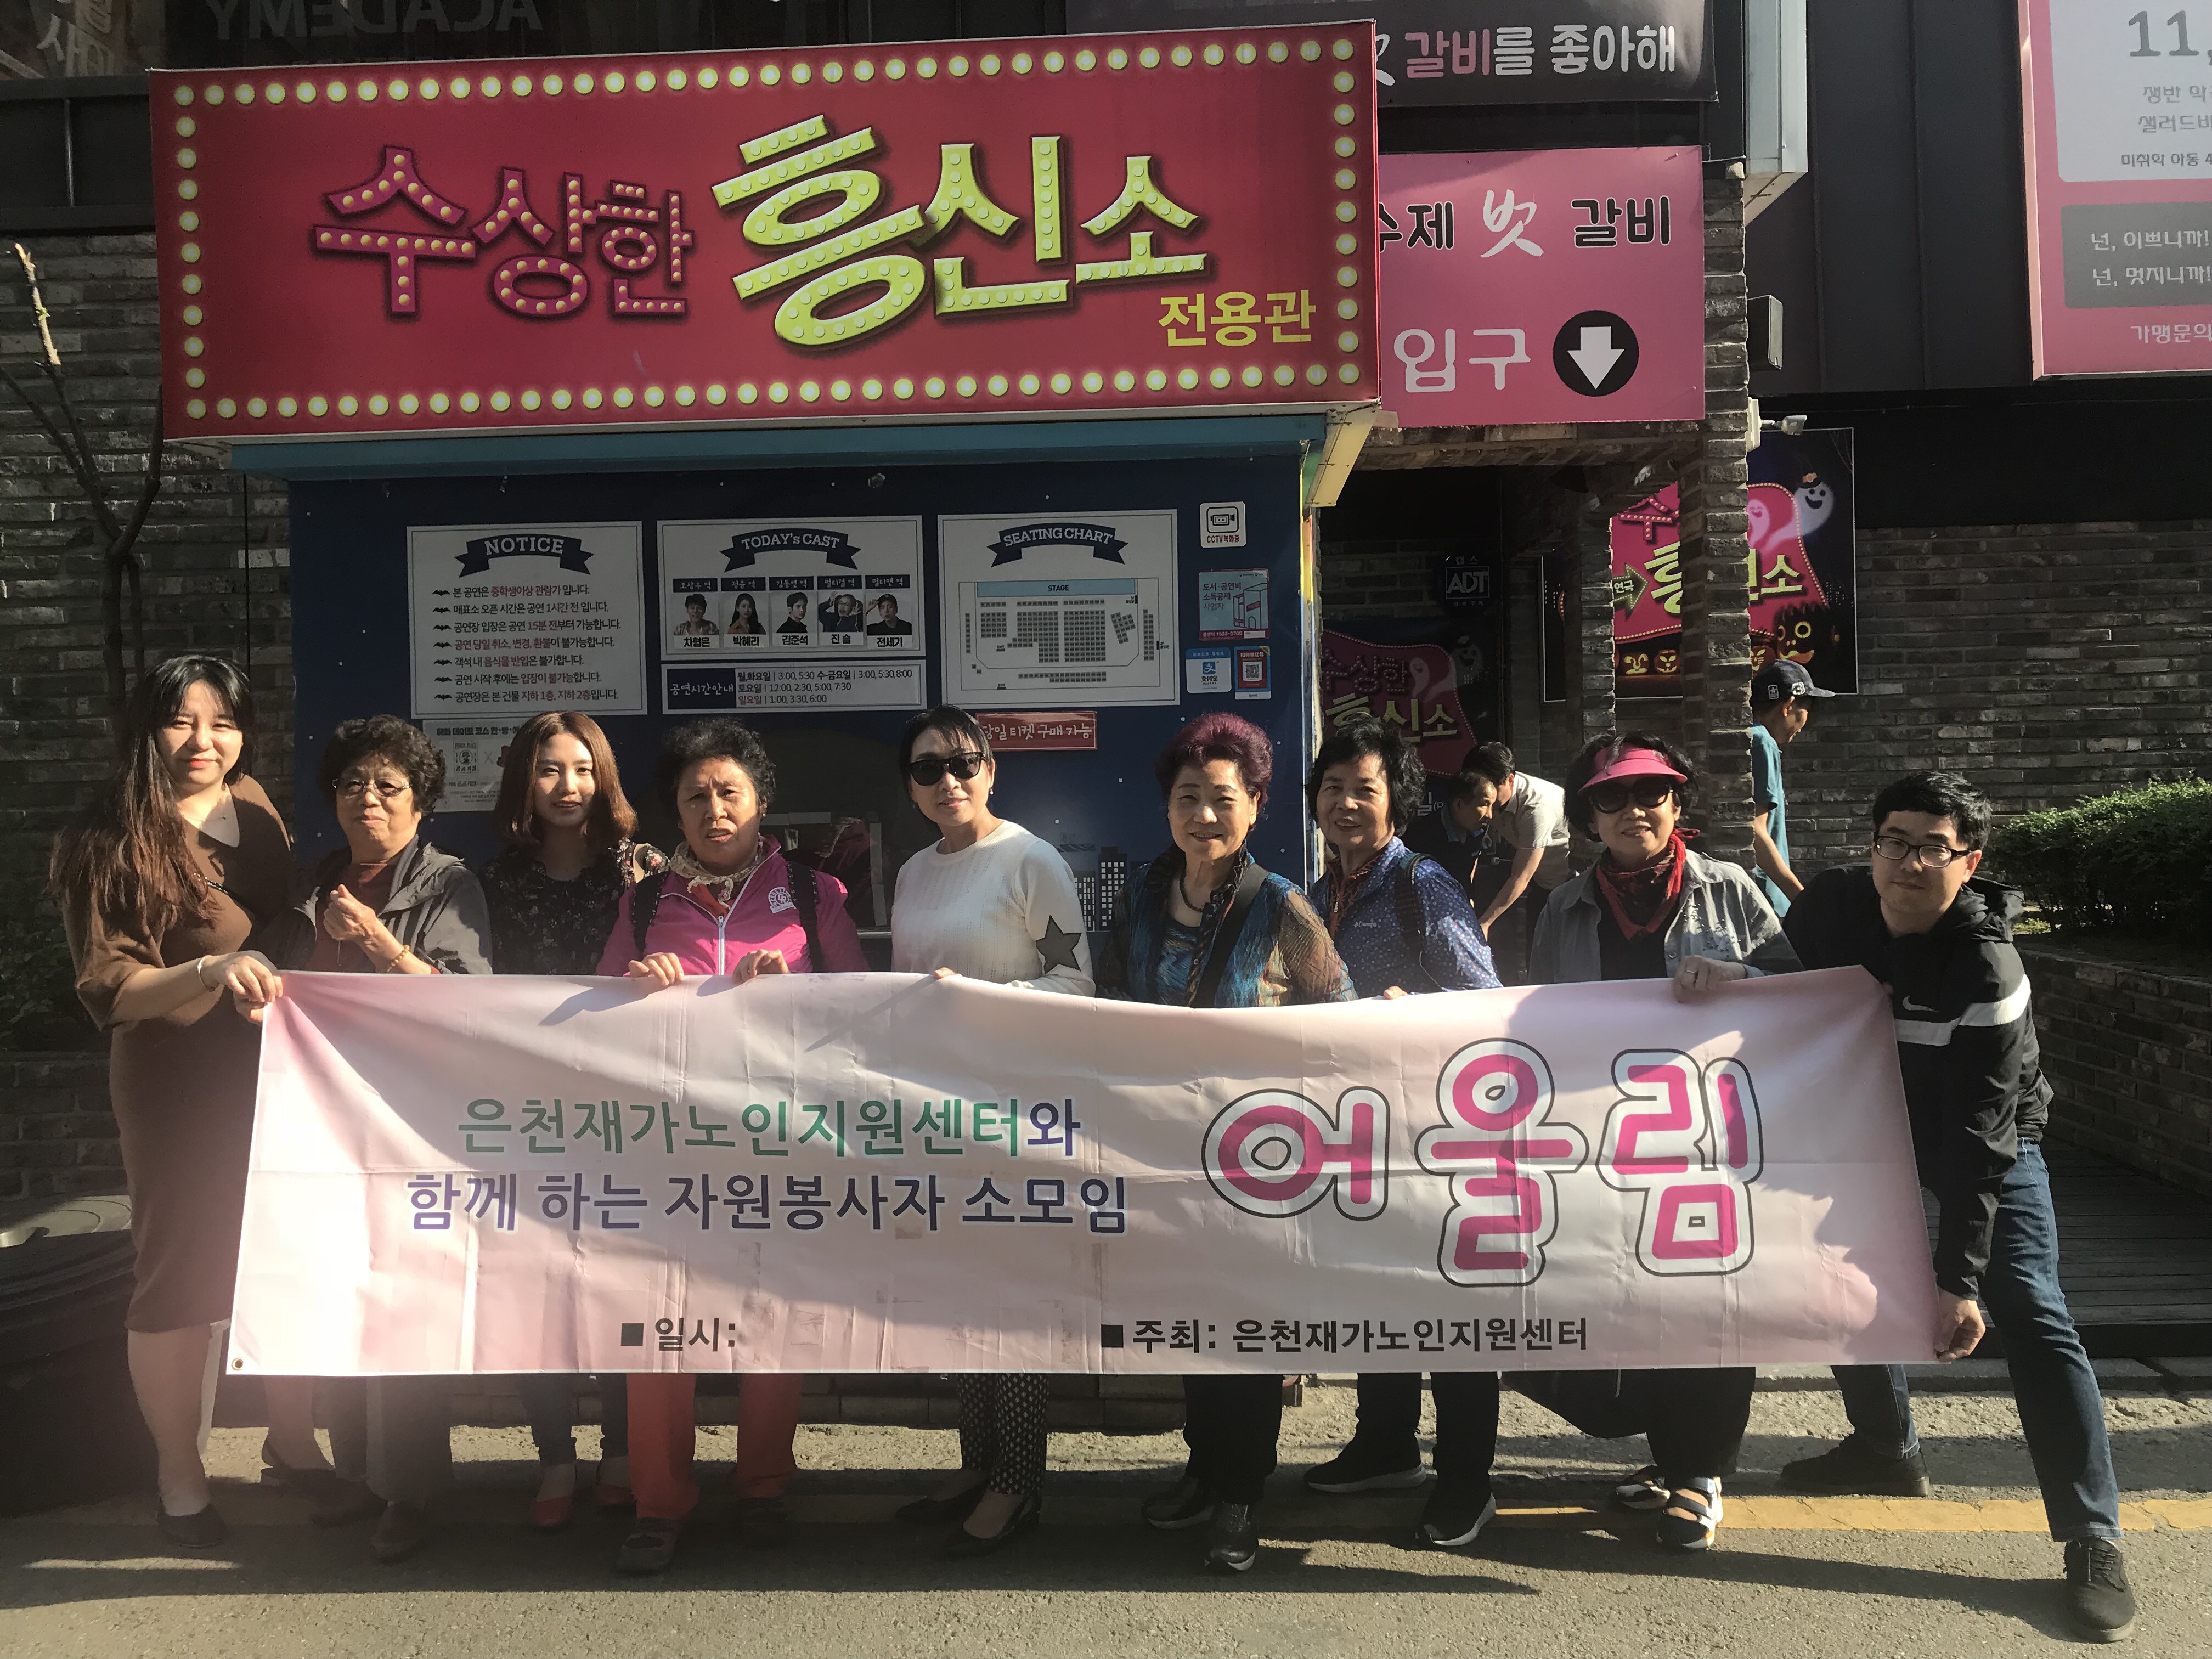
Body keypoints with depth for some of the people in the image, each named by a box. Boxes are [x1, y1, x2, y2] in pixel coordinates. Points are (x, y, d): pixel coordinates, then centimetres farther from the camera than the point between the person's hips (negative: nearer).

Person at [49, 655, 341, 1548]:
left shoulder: (255, 807, 6)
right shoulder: (108, 843, -9)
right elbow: (108, 990, -14)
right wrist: (208, 971, -28)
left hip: (278, 1073, 5)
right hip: (179, 1087, -4)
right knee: (179, 1276, 6)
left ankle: (292, 1440, 30)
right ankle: (179, 1476, 25)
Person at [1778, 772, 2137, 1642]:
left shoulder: (1987, 973, -33)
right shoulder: (1833, 904, -19)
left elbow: (1978, 1141, -33)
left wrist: (1957, 1278, -34)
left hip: (1988, 1139, -5)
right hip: (1871, 1123, 5)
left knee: (2030, 1315, -15)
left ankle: (2093, 1538, -8)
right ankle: (1887, 1450, 31)